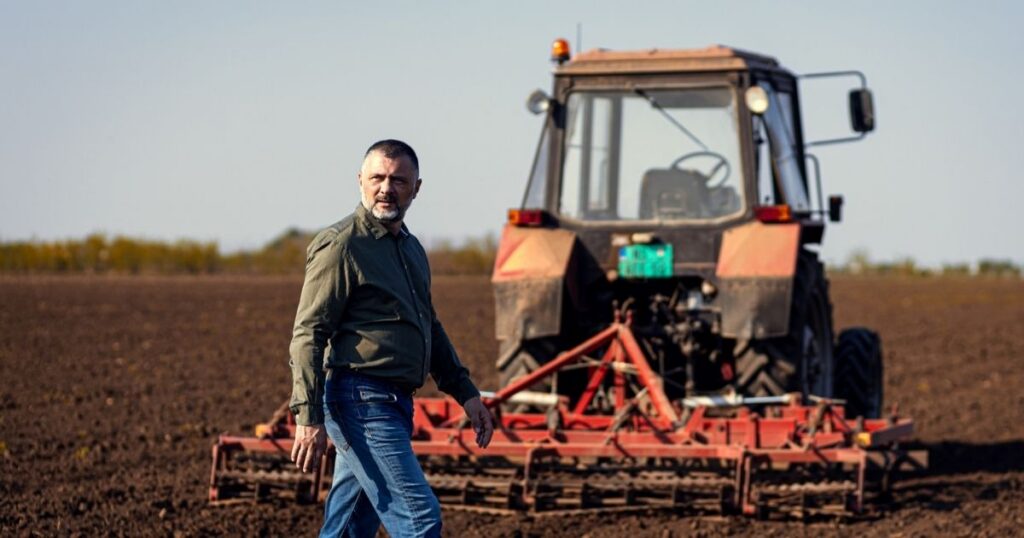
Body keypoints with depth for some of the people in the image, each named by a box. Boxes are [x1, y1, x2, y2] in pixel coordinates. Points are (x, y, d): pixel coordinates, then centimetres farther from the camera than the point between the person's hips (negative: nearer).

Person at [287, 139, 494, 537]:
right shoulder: (341, 246, -9)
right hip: (362, 403, -9)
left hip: (393, 406, 9)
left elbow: (430, 329, 30)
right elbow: (308, 336, -14)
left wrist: (465, 393, 23)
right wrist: (309, 417, -21)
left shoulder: (411, 248, 19)